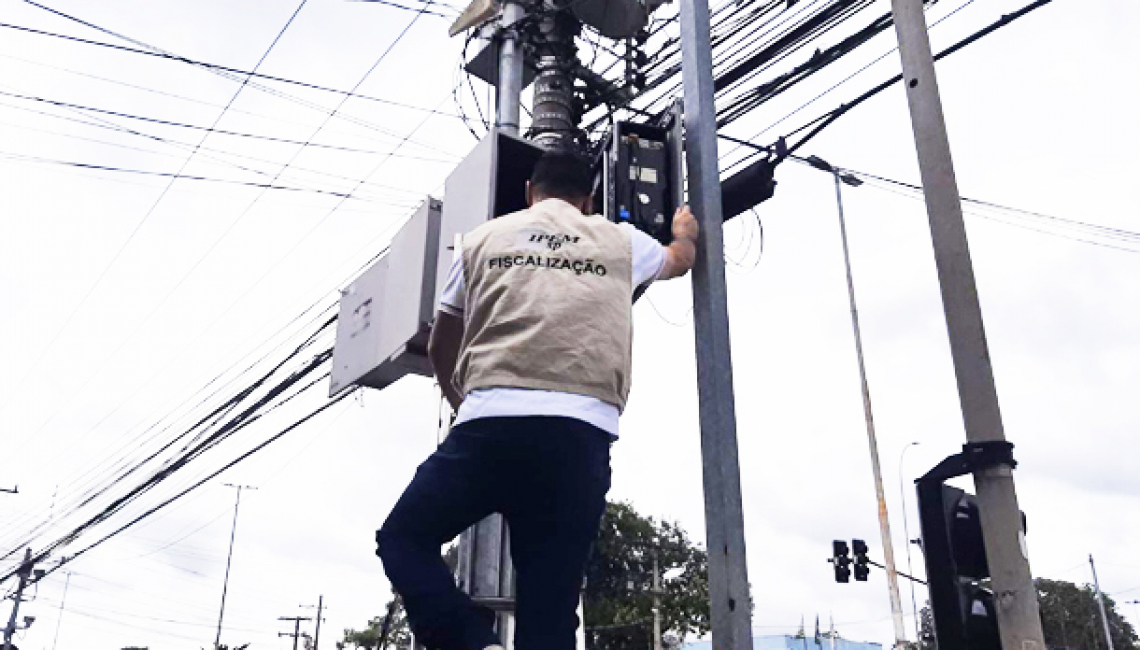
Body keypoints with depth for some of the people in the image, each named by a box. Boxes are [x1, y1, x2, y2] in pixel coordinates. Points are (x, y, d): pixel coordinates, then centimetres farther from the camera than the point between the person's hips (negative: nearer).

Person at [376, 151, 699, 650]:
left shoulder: (484, 238, 19)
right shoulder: (619, 242, 19)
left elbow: (440, 351, 30)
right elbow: (681, 258, 44)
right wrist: (685, 227, 67)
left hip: (491, 424, -1)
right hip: (581, 435, 2)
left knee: (403, 539, 16)